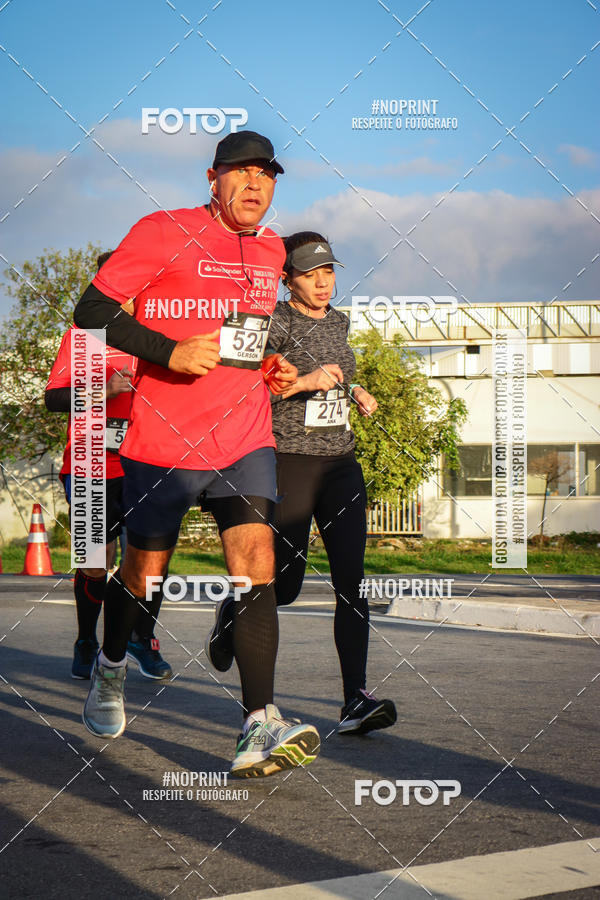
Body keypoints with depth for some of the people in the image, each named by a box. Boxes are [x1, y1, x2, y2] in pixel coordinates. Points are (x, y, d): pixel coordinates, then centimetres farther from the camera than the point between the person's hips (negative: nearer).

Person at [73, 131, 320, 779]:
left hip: (244, 438, 4)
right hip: (164, 437, -4)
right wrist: (170, 351, -20)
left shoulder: (270, 250, 14)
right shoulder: (164, 233, -6)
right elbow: (92, 309, -8)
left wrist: (266, 367, 11)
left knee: (255, 562, -15)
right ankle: (109, 670, 40)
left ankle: (259, 726, -21)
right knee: (145, 571, 10)